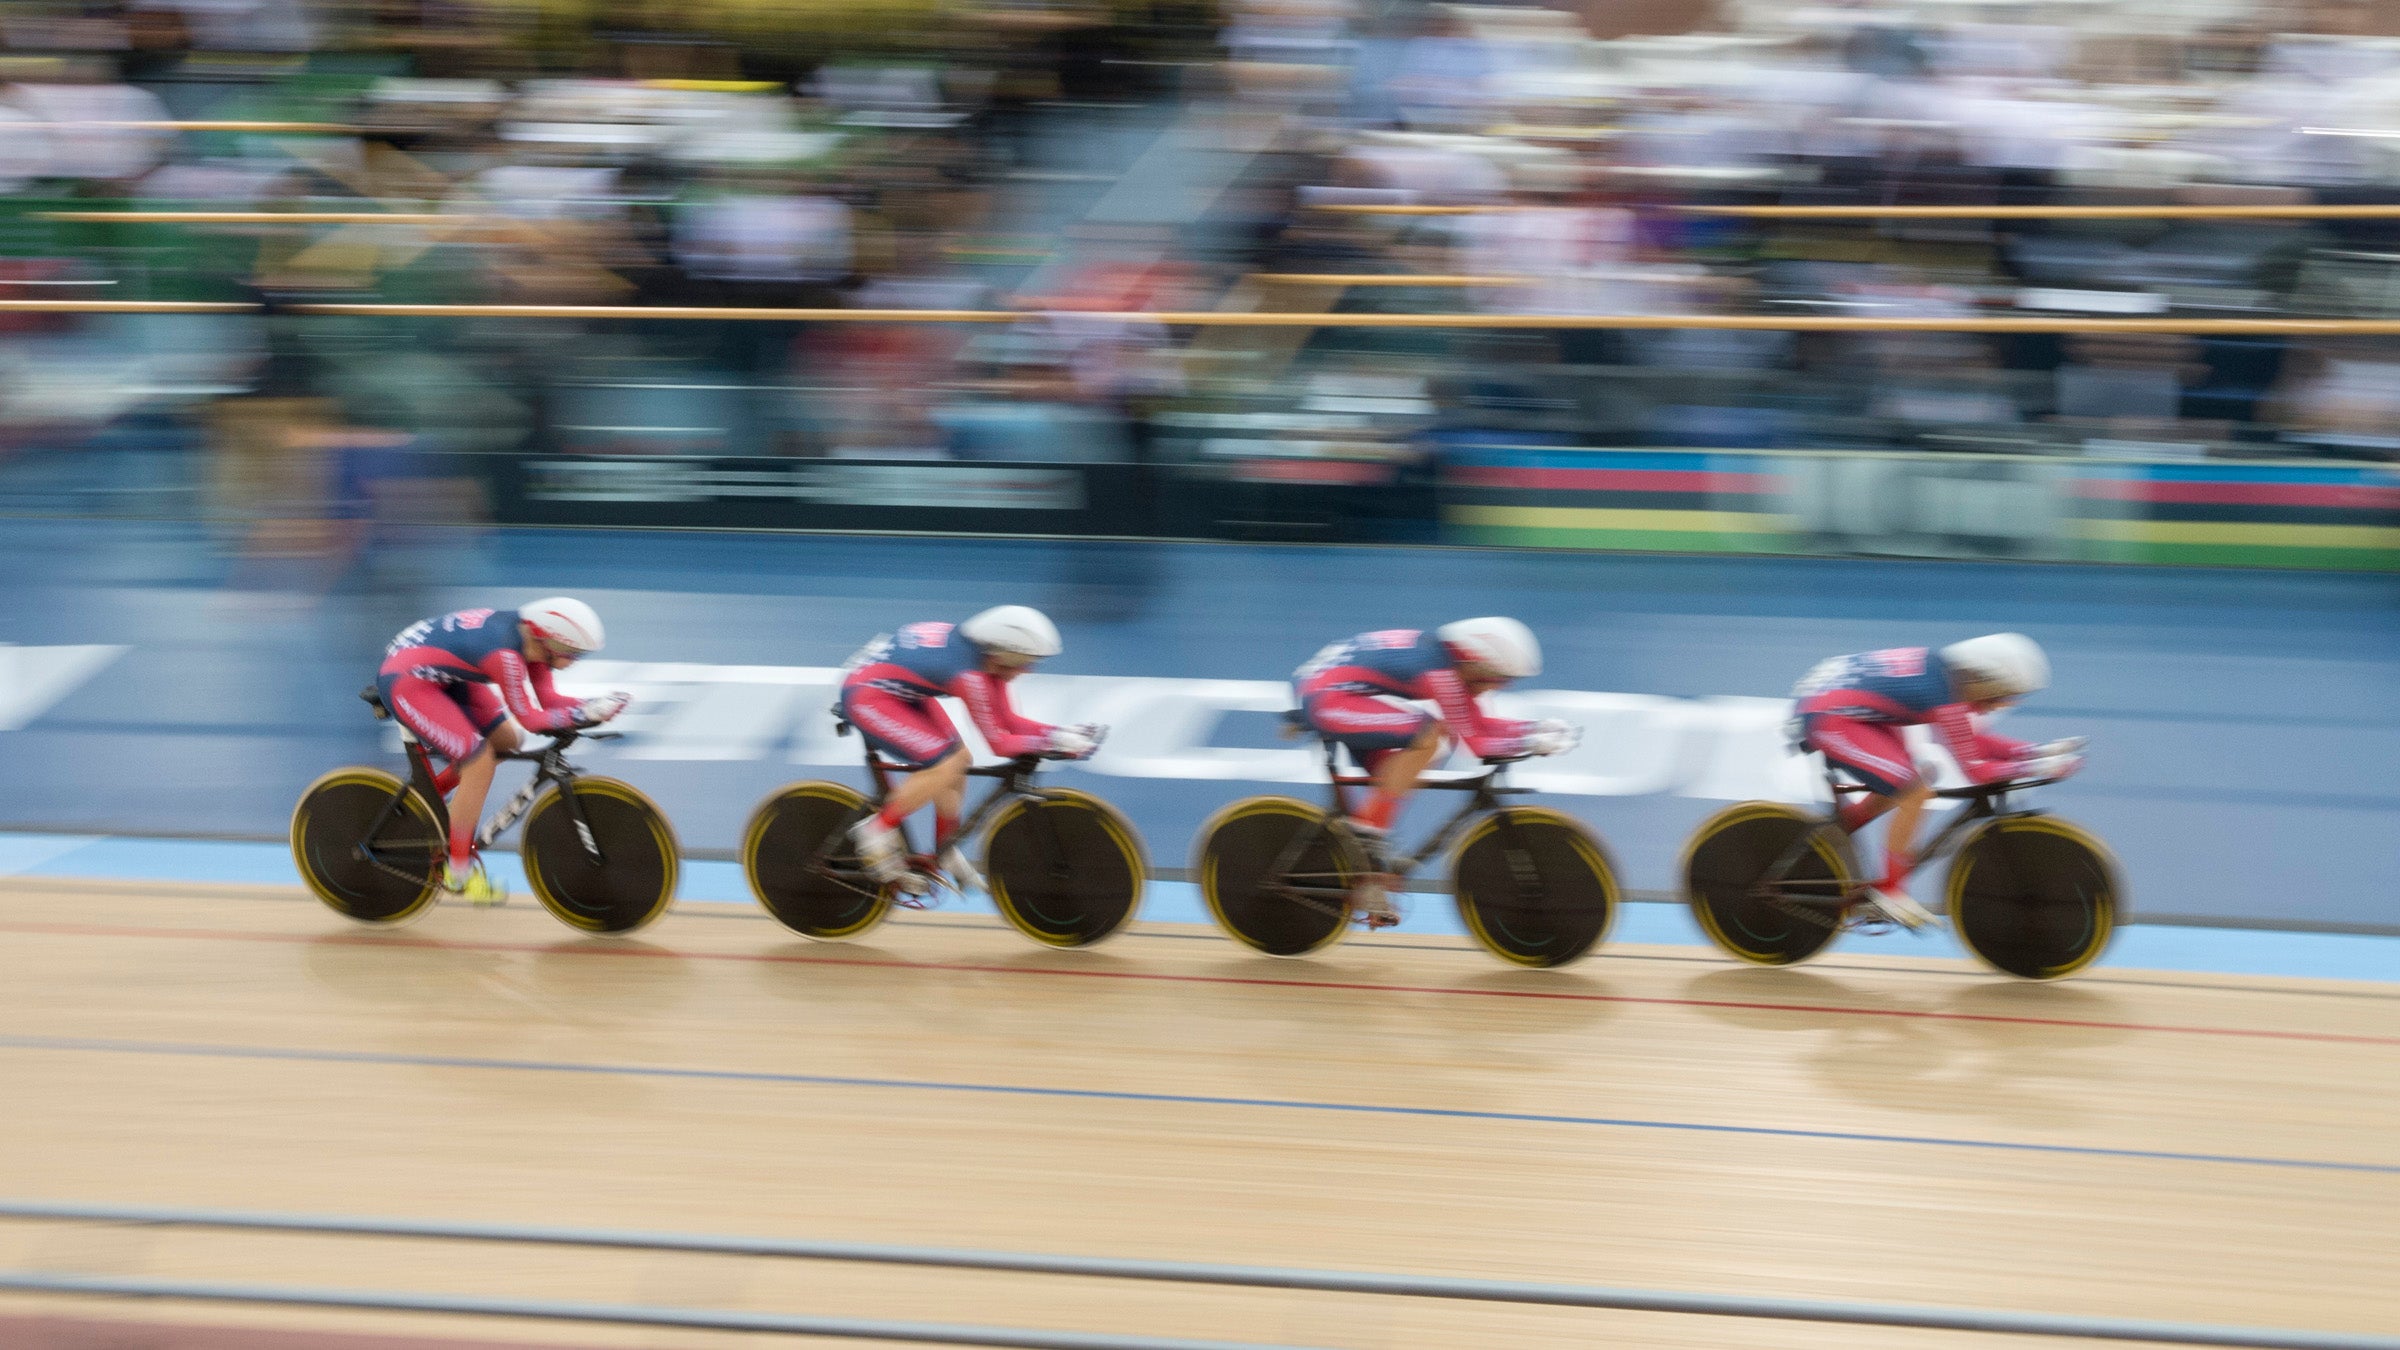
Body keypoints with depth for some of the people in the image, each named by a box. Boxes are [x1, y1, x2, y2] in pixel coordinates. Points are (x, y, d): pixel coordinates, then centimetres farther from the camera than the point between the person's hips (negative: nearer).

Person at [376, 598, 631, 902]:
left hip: (442, 673, 10)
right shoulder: (505, 655, -33)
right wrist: (587, 713, -29)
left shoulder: (530, 635, -7)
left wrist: (594, 707, -18)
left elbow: (548, 699, -4)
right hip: (405, 681, -10)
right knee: (480, 761, -16)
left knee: (507, 740, 10)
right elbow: (530, 719, -26)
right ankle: (459, 872, -3)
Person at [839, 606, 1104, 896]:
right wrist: (1053, 742, -22)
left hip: (900, 691, 10)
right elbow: (998, 743, -24)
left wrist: (1060, 732, -8)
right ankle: (876, 830, -7)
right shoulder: (969, 675, -31)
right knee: (946, 765, -20)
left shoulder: (990, 658, -4)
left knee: (960, 759, 8)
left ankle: (947, 852, 21)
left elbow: (1006, 720, 3)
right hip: (865, 695, -10)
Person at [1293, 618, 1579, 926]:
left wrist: (1537, 728, 7)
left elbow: (1477, 725, 15)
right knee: (1428, 735, -23)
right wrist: (1533, 742, -13)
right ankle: (1365, 830, -15)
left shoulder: (1447, 658, 8)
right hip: (1327, 700, -11)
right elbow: (1477, 743, -19)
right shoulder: (1438, 670, -20)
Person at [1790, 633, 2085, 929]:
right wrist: (2040, 767, -17)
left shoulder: (1947, 669, 5)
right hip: (1826, 718, -10)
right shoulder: (1947, 700, -21)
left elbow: (1971, 741, 14)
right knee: (1914, 792, -12)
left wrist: (2035, 751, 8)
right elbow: (1975, 769, -18)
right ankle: (1887, 890, 0)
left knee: (1894, 792, 16)